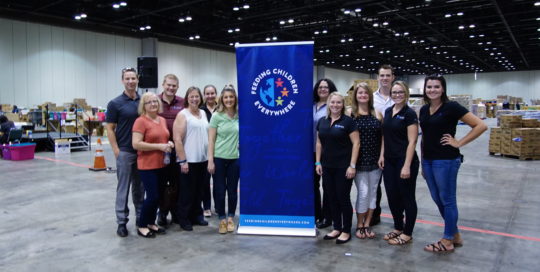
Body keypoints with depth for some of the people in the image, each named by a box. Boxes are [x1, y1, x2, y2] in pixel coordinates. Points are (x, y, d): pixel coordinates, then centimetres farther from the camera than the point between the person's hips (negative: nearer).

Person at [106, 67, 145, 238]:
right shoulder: (115, 103, -6)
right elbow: (110, 129, -5)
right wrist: (116, 151, -12)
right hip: (125, 152, -4)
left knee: (140, 187, 14)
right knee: (123, 188, 3)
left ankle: (141, 217, 25)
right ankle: (122, 222, 12)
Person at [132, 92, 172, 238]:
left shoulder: (163, 120, 10)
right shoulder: (140, 121, -12)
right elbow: (136, 144, -19)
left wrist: (169, 143, 2)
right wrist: (159, 146, -20)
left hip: (161, 164, 7)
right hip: (147, 166, -7)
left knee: (157, 196, 13)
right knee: (152, 196, -6)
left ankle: (151, 223, 27)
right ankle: (141, 226, 12)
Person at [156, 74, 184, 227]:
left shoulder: (182, 103, 3)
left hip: (177, 148, 1)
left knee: (176, 182, 10)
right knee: (161, 182, 9)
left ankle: (176, 213, 24)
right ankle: (162, 212, 22)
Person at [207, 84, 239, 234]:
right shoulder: (216, 116, -3)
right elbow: (211, 140, -4)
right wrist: (210, 160, -9)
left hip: (235, 159, 2)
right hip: (219, 158, -2)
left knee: (232, 190, 9)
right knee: (219, 190, 4)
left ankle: (230, 218, 26)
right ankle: (222, 219, 20)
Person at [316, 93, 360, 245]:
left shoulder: (348, 121, -6)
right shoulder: (322, 121, 8)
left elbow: (356, 143, -9)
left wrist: (352, 165, -14)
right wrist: (318, 162, 7)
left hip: (343, 167, -5)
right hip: (327, 167, 5)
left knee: (343, 198, 2)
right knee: (332, 198, 12)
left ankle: (346, 231, 15)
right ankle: (337, 228, 25)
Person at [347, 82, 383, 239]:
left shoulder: (377, 114, 6)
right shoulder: (351, 114, -3)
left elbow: (383, 136, 8)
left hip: (375, 160, 3)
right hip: (359, 160, -3)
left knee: (372, 192, 8)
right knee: (363, 192, -3)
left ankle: (367, 224, 21)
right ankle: (359, 225, 14)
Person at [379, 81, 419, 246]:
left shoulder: (409, 114, -11)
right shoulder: (388, 111, 10)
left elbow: (412, 141, -15)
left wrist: (407, 165, -19)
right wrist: (382, 155, 8)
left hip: (405, 161, -7)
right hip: (389, 161, 7)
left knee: (407, 197, 5)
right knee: (392, 196, 13)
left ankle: (407, 234, 17)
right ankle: (398, 228, 29)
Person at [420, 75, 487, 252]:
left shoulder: (451, 107, -11)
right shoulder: (424, 109, 9)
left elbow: (481, 126, -13)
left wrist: (459, 143, -12)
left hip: (446, 161, -7)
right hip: (428, 160, 8)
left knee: (447, 200, 4)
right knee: (437, 199, 14)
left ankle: (448, 241, 17)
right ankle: (455, 235, 30)